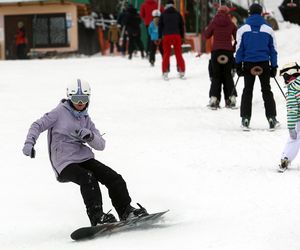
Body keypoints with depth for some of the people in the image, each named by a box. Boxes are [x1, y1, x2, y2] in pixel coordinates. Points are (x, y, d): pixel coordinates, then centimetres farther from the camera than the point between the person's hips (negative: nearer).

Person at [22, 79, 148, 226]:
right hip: (64, 162, -6)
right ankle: (96, 217, -34)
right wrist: (29, 143, -20)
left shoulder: (86, 119, 16)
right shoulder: (61, 112, 1)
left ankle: (126, 211, 0)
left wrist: (90, 136, -13)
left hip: (85, 158, 6)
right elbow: (38, 125, -2)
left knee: (115, 178, -8)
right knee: (88, 178, -32)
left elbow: (101, 145, 9)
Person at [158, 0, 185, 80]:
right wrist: (182, 37, 16)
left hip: (166, 36, -1)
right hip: (176, 35, 1)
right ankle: (181, 72, 5)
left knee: (166, 54, 4)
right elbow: (182, 26, 11)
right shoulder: (177, 14, 8)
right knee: (178, 54, 6)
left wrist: (159, 37, 9)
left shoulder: (163, 14, 6)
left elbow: (160, 26, 6)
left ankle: (165, 72, -1)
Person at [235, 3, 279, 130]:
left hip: (248, 64, 0)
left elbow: (239, 49, 0)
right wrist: (274, 67, 12)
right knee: (266, 91, 7)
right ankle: (271, 118, 1)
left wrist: (238, 65, 3)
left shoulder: (242, 29, 0)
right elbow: (273, 50, 6)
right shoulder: (268, 29, 2)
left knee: (247, 91, 8)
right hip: (264, 64, 0)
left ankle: (245, 119, 2)